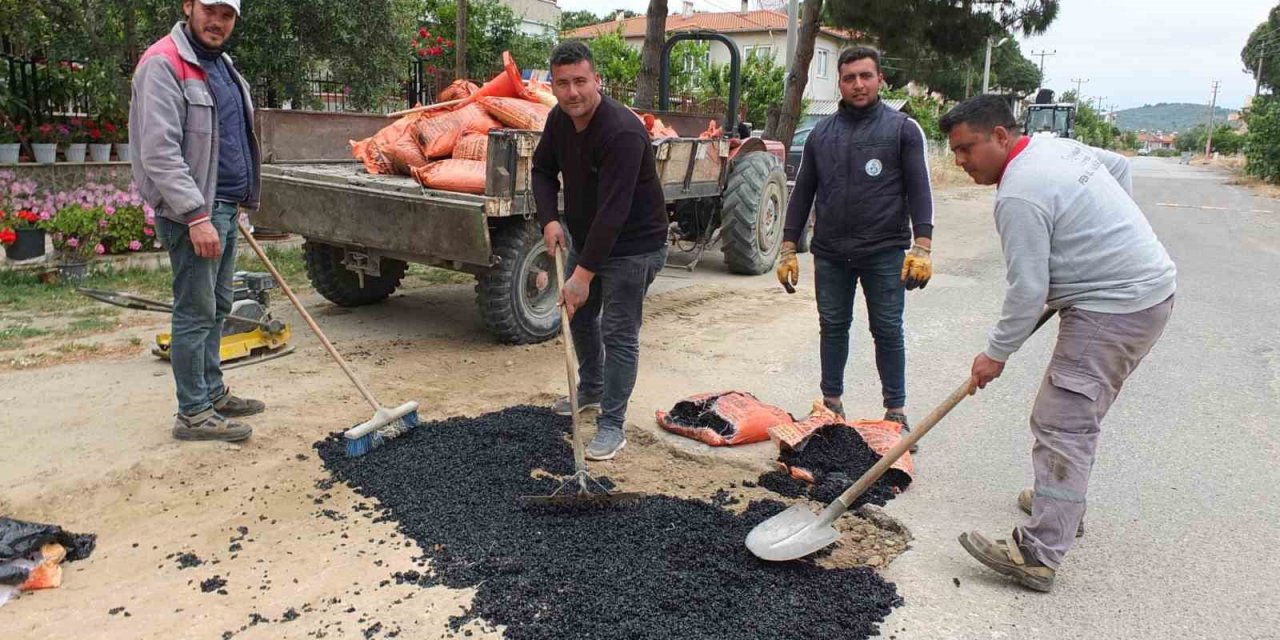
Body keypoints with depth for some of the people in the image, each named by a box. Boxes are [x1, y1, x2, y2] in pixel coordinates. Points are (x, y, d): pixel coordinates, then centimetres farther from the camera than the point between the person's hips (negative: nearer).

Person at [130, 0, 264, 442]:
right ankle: (193, 414, 4)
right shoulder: (163, 65, -13)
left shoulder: (221, 64, 17)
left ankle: (213, 394, 26)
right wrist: (196, 215, -26)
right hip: (193, 213, -9)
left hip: (224, 207, 9)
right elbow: (159, 152, -21)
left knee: (216, 309, 15)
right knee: (196, 313, -4)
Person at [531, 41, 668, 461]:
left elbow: (613, 211, -35)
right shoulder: (560, 118, -5)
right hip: (585, 237, 9)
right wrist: (549, 218, -8)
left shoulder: (622, 132, -31)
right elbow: (543, 169, 10)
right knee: (578, 314, 22)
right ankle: (591, 389, 43)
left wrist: (584, 273, -36)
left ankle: (612, 426, 2)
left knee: (618, 334, -7)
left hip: (632, 245, -9)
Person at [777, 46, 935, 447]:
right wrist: (788, 248, 7)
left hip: (884, 252, -3)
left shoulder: (903, 129, 1)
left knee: (888, 331, 4)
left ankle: (896, 410, 15)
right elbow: (803, 192, 12)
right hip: (830, 253, 3)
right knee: (833, 327, 11)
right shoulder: (821, 134, 11)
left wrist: (922, 247, -14)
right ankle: (832, 402, 24)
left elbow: (919, 191, -4)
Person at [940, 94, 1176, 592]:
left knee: (1062, 424, -11)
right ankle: (1064, 503, 35)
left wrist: (996, 354, -8)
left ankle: (1039, 555, -11)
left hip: (1112, 310, -11)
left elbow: (1027, 291, -20)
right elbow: (1118, 165, 28)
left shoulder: (1019, 197, -21)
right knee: (1078, 414, 21)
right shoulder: (1055, 145, 10)